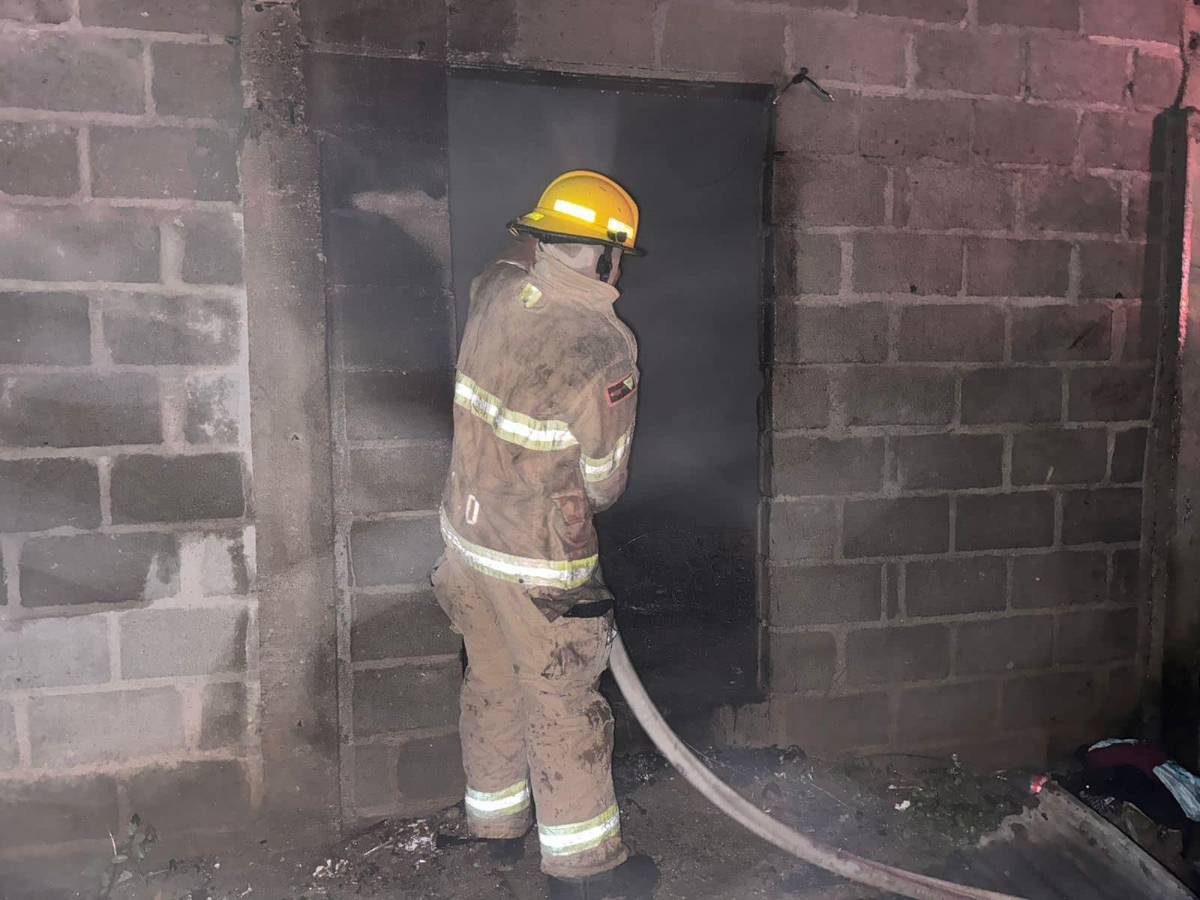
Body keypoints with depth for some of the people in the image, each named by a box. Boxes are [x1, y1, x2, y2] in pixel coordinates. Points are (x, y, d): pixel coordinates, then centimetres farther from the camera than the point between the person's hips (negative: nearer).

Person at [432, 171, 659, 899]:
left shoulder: (496, 292, -6)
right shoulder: (604, 348, -23)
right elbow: (604, 484, -13)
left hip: (469, 534, 7)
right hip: (540, 561, -7)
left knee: (492, 683, 22)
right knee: (564, 710, 8)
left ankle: (498, 819, 42)